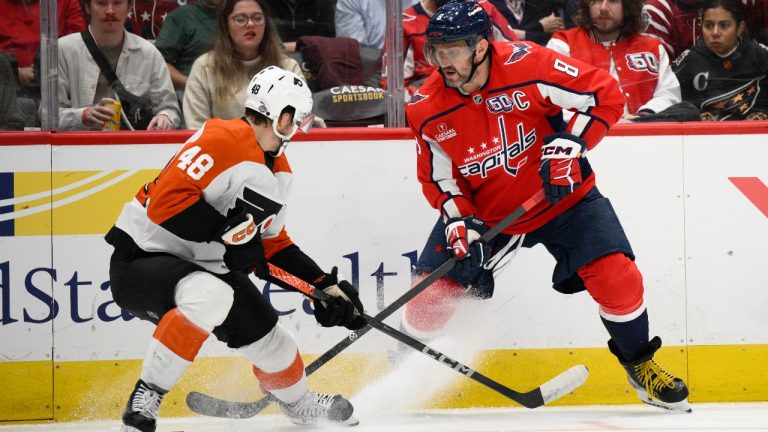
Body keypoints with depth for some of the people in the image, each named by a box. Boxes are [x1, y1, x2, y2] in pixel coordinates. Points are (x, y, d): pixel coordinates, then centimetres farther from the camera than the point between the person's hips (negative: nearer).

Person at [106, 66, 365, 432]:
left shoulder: (278, 172, 11)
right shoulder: (221, 141, -21)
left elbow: (273, 243, 21)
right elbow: (166, 201, -29)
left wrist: (324, 284, 14)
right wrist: (229, 231, -29)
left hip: (207, 267, 10)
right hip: (141, 260, -10)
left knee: (268, 338, 11)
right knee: (207, 295, -39)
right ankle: (145, 399, -28)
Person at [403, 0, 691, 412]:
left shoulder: (528, 65, -25)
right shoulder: (426, 109, -14)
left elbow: (606, 95, -19)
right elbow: (438, 177, -1)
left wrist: (571, 143, -28)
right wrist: (458, 219, -17)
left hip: (561, 194, -2)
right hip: (484, 212, 2)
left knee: (616, 277, -16)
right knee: (431, 292, -7)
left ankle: (638, 363, 10)